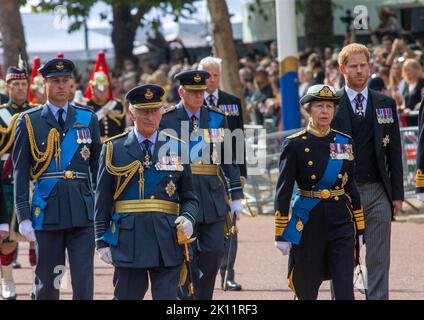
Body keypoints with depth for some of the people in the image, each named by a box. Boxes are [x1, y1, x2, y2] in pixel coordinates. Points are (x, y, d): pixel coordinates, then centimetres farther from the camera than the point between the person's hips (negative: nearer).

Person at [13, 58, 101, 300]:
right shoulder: (29, 122, 4)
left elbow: (98, 168, 12)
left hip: (83, 213, 1)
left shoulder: (88, 119, 9)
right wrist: (24, 216, -5)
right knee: (47, 282, 6)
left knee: (84, 279, -6)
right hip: (47, 213, -1)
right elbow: (20, 173, 2)